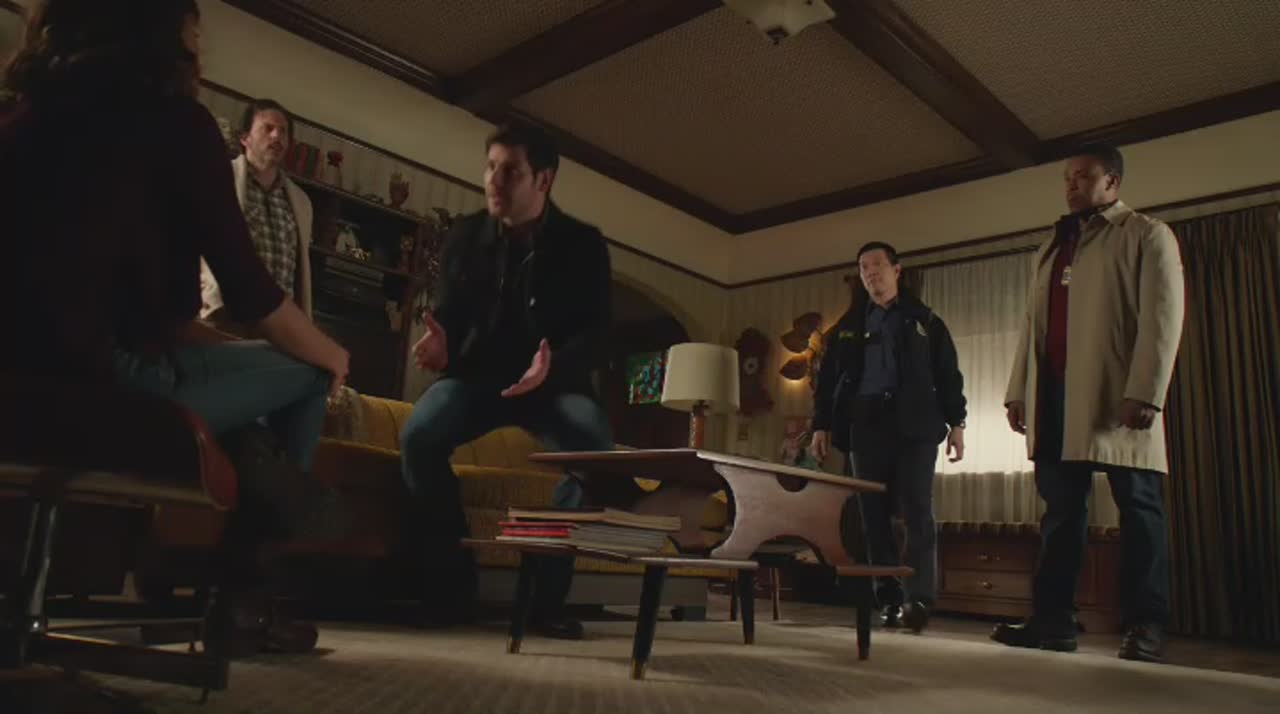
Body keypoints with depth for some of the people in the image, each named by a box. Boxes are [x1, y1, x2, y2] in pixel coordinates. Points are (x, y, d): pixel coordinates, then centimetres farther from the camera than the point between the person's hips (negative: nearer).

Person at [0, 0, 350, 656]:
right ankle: (241, 592, 18)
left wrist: (198, 332, 31)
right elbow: (246, 288, -6)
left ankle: (239, 588, 27)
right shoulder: (173, 116, -2)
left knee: (229, 367, 27)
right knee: (307, 375, 11)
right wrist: (327, 352, 12)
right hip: (110, 376, -7)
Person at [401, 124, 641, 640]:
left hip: (554, 381, -1)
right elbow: (448, 314, 7)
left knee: (598, 452, -32)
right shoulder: (465, 236, 2)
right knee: (418, 437, -29)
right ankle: (452, 580, -11)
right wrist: (441, 344, -19)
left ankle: (547, 589, -16)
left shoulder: (582, 244, -5)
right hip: (476, 374, 2)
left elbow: (596, 332, -9)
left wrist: (555, 365, -31)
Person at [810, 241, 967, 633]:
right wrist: (821, 425, 5)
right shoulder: (848, 325, 18)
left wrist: (955, 422, 0)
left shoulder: (924, 320, 13)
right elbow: (828, 378, 15)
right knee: (874, 515, 1)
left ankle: (919, 598, -12)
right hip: (865, 425, 2)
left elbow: (948, 374, 9)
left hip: (915, 425, -2)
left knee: (916, 511, -11)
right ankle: (889, 599, 6)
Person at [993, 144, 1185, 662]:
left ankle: (1146, 626, 6)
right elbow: (1032, 323, 20)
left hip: (1116, 397, -6)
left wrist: (1144, 393, -17)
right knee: (1060, 510, 5)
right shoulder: (1053, 247, 23)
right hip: (1056, 397, 6)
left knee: (1138, 508, 0)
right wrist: (1017, 390, 12)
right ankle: (1053, 620, 9)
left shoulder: (1147, 235, 5)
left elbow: (1162, 317, -7)